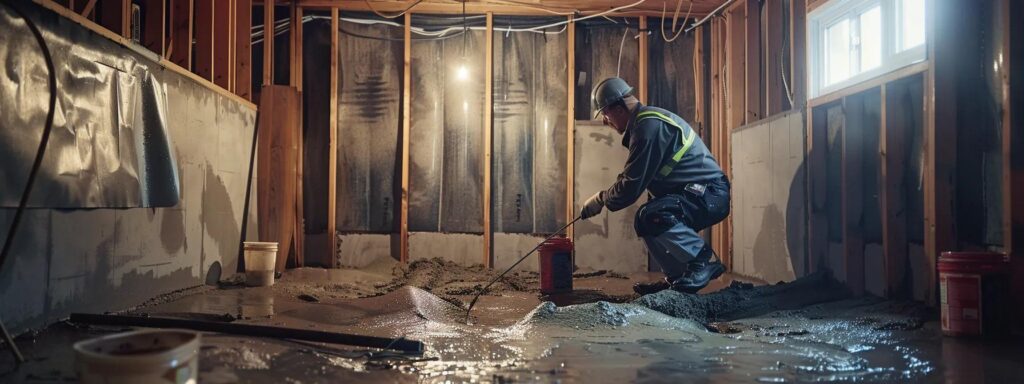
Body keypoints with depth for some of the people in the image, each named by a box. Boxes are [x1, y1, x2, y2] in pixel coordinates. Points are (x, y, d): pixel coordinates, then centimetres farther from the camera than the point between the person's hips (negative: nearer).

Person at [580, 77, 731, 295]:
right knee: (645, 220, 16)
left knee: (651, 216, -29)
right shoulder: (646, 120, 15)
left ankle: (704, 262, -13)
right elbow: (636, 177, 22)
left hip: (710, 195, -11)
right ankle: (676, 278, 17)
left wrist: (600, 200, -4)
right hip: (698, 194, 11)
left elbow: (632, 186, -20)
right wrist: (606, 197, 17)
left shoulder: (649, 126, -19)